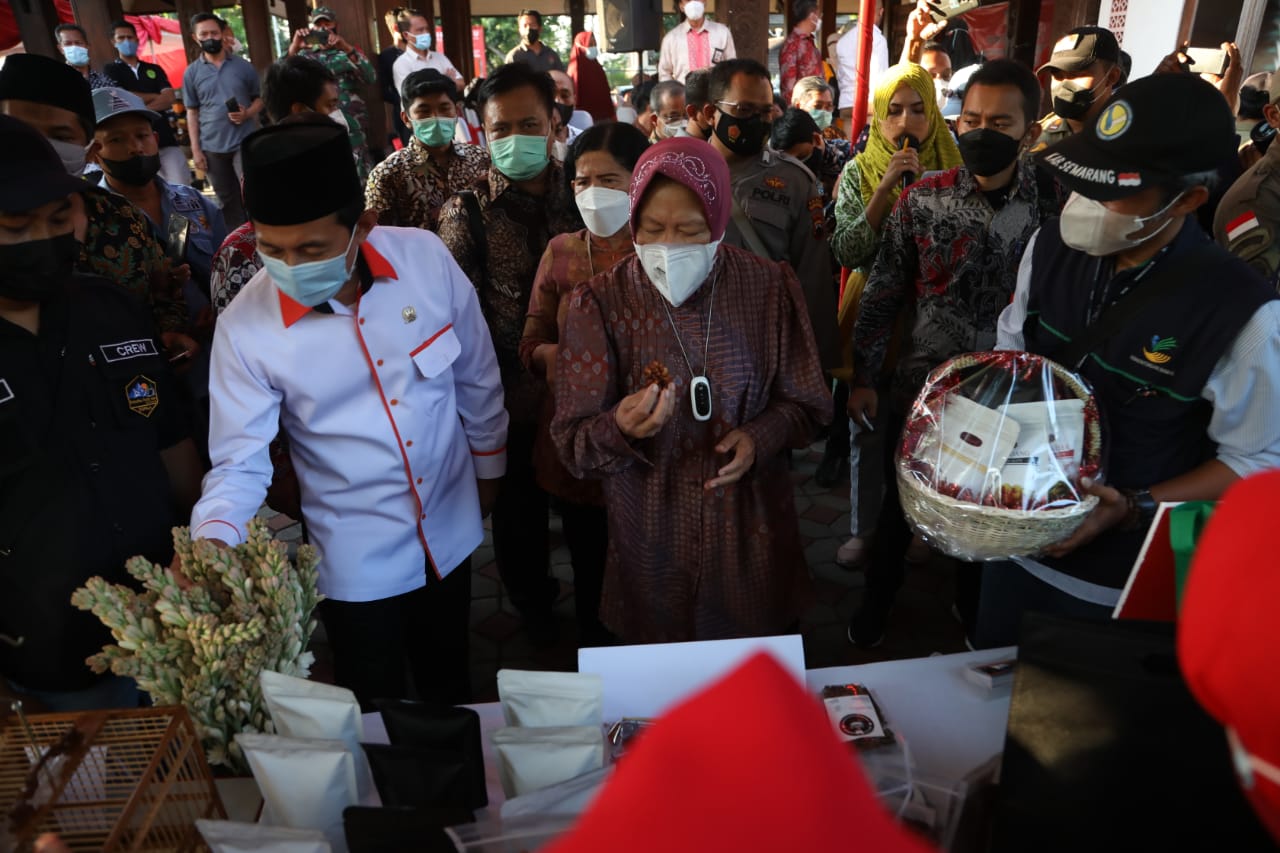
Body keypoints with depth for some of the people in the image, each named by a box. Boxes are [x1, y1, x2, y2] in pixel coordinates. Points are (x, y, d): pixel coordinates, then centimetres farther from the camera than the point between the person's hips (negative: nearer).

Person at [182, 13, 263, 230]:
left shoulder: (243, 66, 2)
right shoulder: (191, 72, 4)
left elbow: (260, 98, 9)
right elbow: (192, 112, 6)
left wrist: (247, 114, -13)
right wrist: (195, 149, 0)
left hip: (245, 141, -2)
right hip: (213, 147, 2)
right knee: (228, 200, 9)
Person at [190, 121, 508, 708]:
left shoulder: (425, 257, -16)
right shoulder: (245, 328, -20)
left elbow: (477, 377, -2)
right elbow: (239, 461, -13)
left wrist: (487, 467, 9)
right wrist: (213, 540, -32)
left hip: (451, 532, 3)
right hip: (356, 563, -2)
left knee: (448, 681, 27)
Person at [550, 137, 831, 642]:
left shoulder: (769, 288, -7)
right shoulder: (599, 303, -11)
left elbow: (806, 405, 2)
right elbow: (572, 444, -11)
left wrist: (761, 437, -18)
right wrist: (619, 430, -32)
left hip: (751, 529, 1)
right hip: (650, 536, -1)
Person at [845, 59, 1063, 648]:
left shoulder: (1054, 202, -8)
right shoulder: (922, 200, -10)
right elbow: (882, 293, -5)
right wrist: (863, 379, -5)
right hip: (920, 388, -1)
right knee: (898, 505, 17)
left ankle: (973, 603, 46)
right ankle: (877, 598, 42)